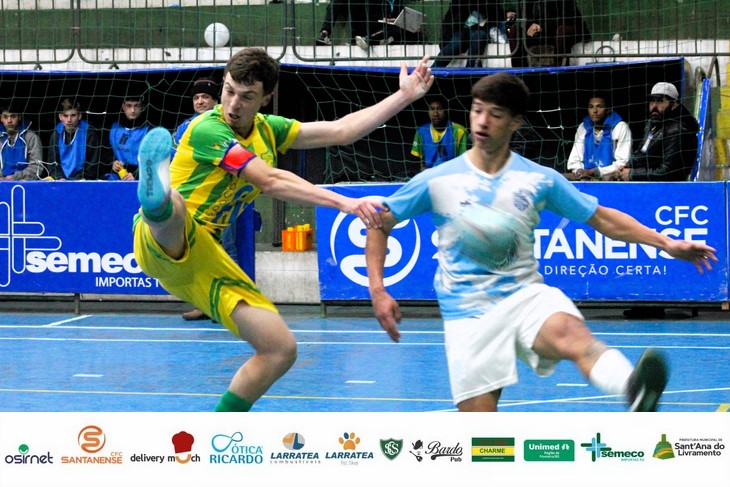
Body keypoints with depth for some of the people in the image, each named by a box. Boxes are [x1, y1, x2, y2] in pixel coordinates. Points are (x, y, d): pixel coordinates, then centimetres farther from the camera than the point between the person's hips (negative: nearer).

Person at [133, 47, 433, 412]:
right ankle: (157, 196, -83)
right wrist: (344, 203, -24)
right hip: (160, 243, -8)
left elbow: (341, 131, 18)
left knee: (281, 349, -2)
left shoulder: (266, 130, 13)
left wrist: (405, 96, 17)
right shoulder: (208, 129, -11)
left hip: (204, 261, 8)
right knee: (172, 207, -44)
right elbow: (271, 181, -19)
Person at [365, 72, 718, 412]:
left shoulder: (540, 179, 6)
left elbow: (602, 219, 12)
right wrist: (378, 291, -1)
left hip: (526, 295, -1)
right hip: (467, 311, 1)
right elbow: (380, 223, 11)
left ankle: (636, 393, -66)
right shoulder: (437, 181, 3)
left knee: (571, 333, -36)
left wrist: (665, 243, 4)